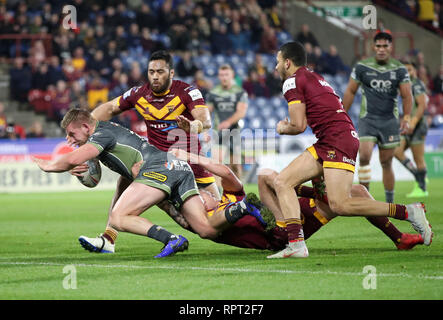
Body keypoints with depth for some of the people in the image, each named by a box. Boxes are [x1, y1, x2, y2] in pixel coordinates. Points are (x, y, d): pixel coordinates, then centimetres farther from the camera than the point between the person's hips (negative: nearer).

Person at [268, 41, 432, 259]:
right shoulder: (314, 78, 25)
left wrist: (283, 128, 11)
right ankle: (296, 244, -14)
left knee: (339, 205, -21)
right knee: (282, 183, 0)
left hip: (338, 140, -10)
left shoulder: (293, 82, -3)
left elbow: (299, 126, -9)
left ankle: (408, 212, -15)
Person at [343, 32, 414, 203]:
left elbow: (407, 96, 2)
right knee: (364, 156, -20)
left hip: (390, 121, 1)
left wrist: (406, 117, -11)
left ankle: (390, 202, 17)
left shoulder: (399, 70, 1)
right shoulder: (362, 67, 0)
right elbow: (350, 91, 7)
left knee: (386, 163, 5)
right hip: (367, 119, -1)